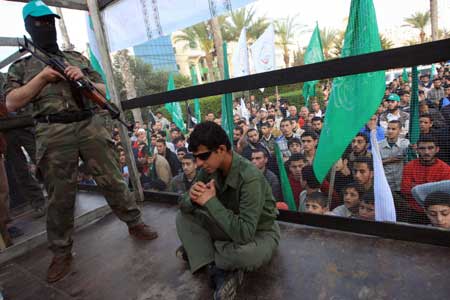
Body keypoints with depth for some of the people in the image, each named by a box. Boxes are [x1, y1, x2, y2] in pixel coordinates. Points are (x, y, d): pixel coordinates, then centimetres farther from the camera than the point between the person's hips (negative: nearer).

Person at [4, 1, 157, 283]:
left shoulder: (78, 58, 19)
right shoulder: (21, 66, 14)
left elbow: (102, 90, 16)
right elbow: (11, 103, 1)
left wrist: (83, 80, -4)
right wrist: (43, 77, -6)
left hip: (92, 126, 1)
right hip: (53, 135, -1)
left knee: (113, 180, 4)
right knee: (60, 196, 4)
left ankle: (135, 223, 19)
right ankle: (62, 252, 19)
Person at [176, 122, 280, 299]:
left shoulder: (250, 178, -34)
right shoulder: (209, 168, -13)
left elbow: (244, 233, -39)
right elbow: (184, 206, -7)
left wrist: (211, 201, -34)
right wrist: (192, 197, -31)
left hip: (259, 232, -5)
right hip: (230, 225, 6)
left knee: (247, 253, -40)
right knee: (183, 217, -9)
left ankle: (199, 249, -8)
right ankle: (220, 272, -14)